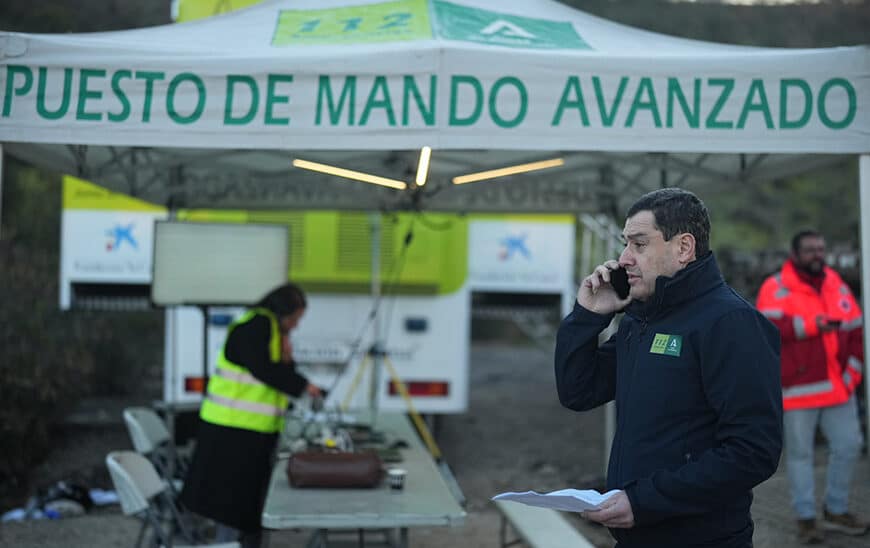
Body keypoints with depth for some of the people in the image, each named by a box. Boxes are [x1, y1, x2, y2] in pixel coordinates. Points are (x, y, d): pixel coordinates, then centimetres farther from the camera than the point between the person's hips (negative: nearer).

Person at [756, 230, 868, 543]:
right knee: (800, 453, 3)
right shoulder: (776, 288, -6)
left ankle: (836, 511, 27)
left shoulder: (837, 286, 12)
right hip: (799, 388, -6)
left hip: (837, 387, 6)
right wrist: (812, 324, -25)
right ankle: (806, 518, 15)